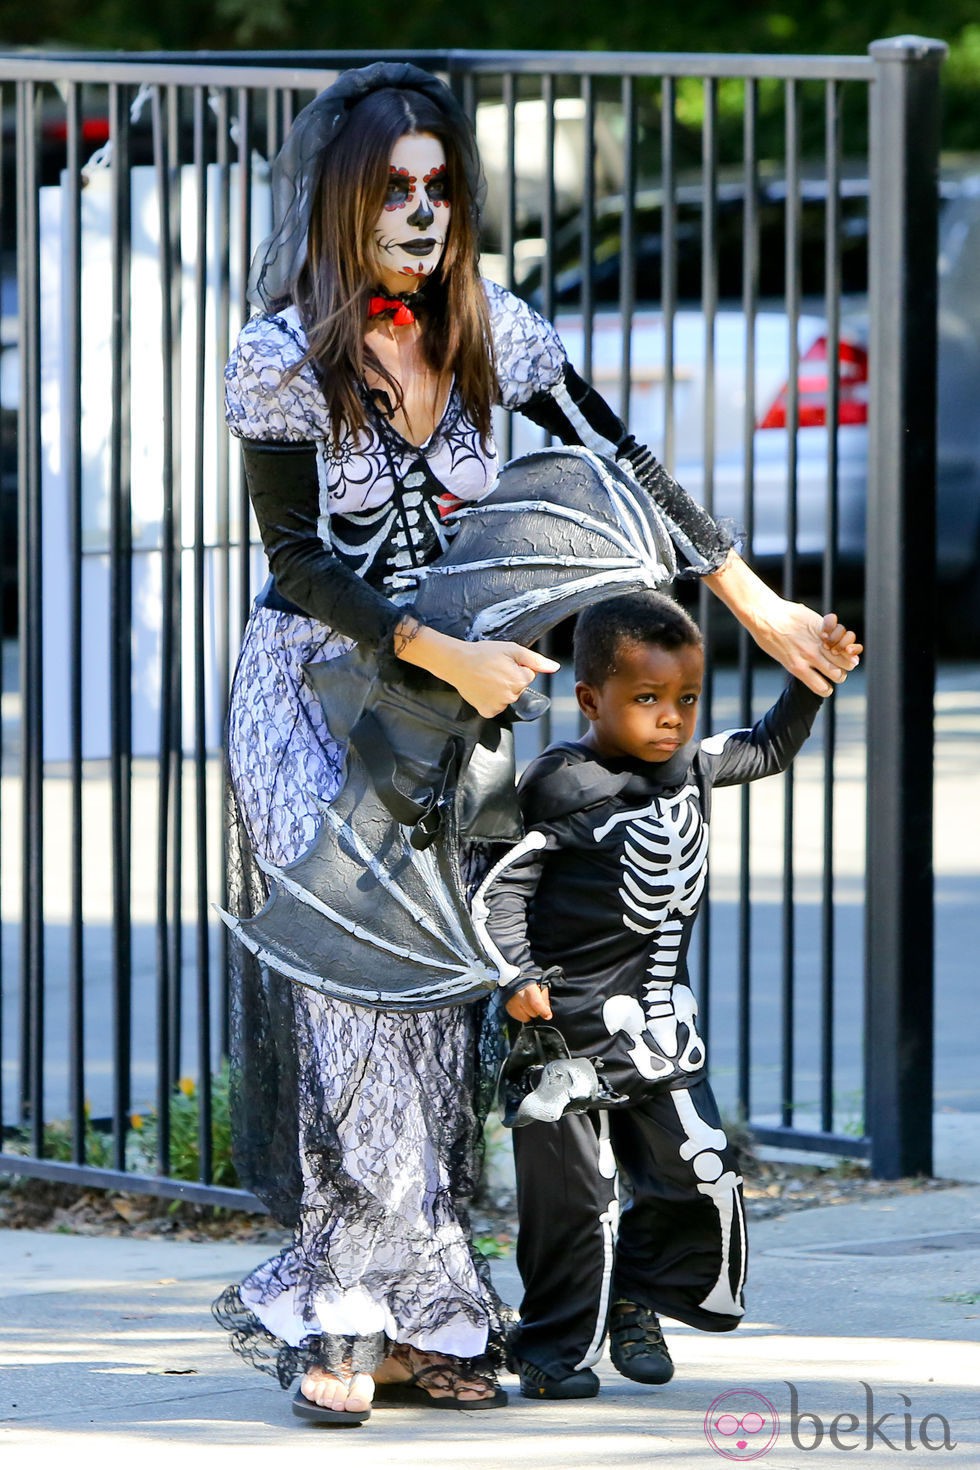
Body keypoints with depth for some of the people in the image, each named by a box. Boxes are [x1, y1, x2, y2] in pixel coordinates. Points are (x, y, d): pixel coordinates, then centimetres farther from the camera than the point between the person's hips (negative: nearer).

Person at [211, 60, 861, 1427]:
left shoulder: (485, 328, 1)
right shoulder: (283, 358, -12)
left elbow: (620, 465, 6)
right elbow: (301, 562, -15)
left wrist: (761, 608, 5)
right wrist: (446, 653, -26)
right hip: (317, 693, -4)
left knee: (435, 989, 1)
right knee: (352, 975, -12)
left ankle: (416, 1321, 3)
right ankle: (341, 1319, -7)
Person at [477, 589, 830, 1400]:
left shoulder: (691, 766, 6)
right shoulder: (560, 785, -15)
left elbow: (769, 748, 24)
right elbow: (503, 882, -15)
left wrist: (811, 680, 12)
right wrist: (515, 976, -24)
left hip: (660, 1022, 6)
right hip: (571, 1025, -6)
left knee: (702, 1175, 4)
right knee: (572, 1195, -1)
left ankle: (636, 1299, 27)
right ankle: (555, 1347, 14)